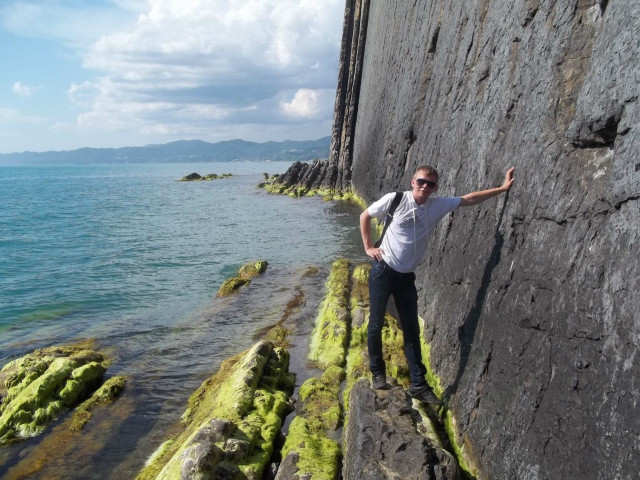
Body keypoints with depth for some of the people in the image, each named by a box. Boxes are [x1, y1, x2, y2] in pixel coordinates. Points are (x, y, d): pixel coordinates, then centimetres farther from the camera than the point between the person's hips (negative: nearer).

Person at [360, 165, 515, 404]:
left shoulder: (438, 205, 0)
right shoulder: (395, 199, -10)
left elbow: (469, 199, 3)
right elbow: (365, 216, 2)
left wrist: (502, 188, -2)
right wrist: (368, 247, -3)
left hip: (406, 276, 4)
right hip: (383, 271, -3)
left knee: (412, 330, 6)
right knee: (376, 325, 5)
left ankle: (418, 384, 14)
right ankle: (377, 372, 25)